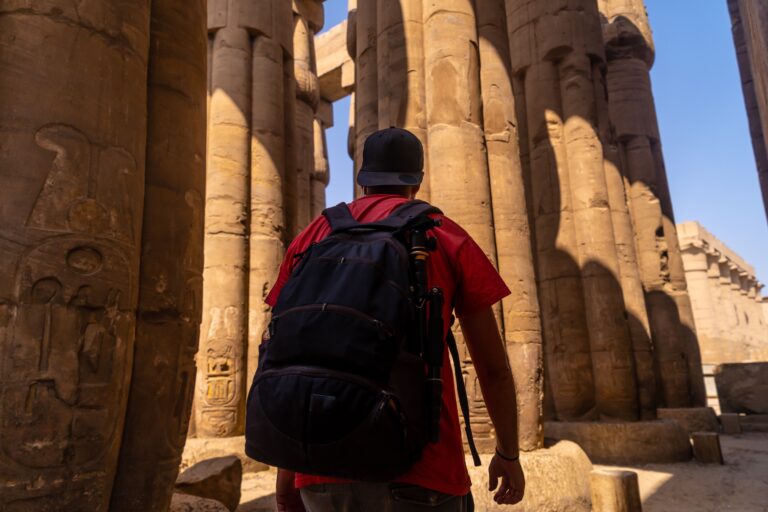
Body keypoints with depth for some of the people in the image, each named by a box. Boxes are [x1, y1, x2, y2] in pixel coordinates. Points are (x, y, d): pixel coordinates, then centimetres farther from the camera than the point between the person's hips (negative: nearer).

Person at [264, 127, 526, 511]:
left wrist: (287, 466, 18)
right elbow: (493, 368, 5)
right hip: (417, 468, -3)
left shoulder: (311, 238, 12)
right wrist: (508, 454, 20)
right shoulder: (447, 237, 4)